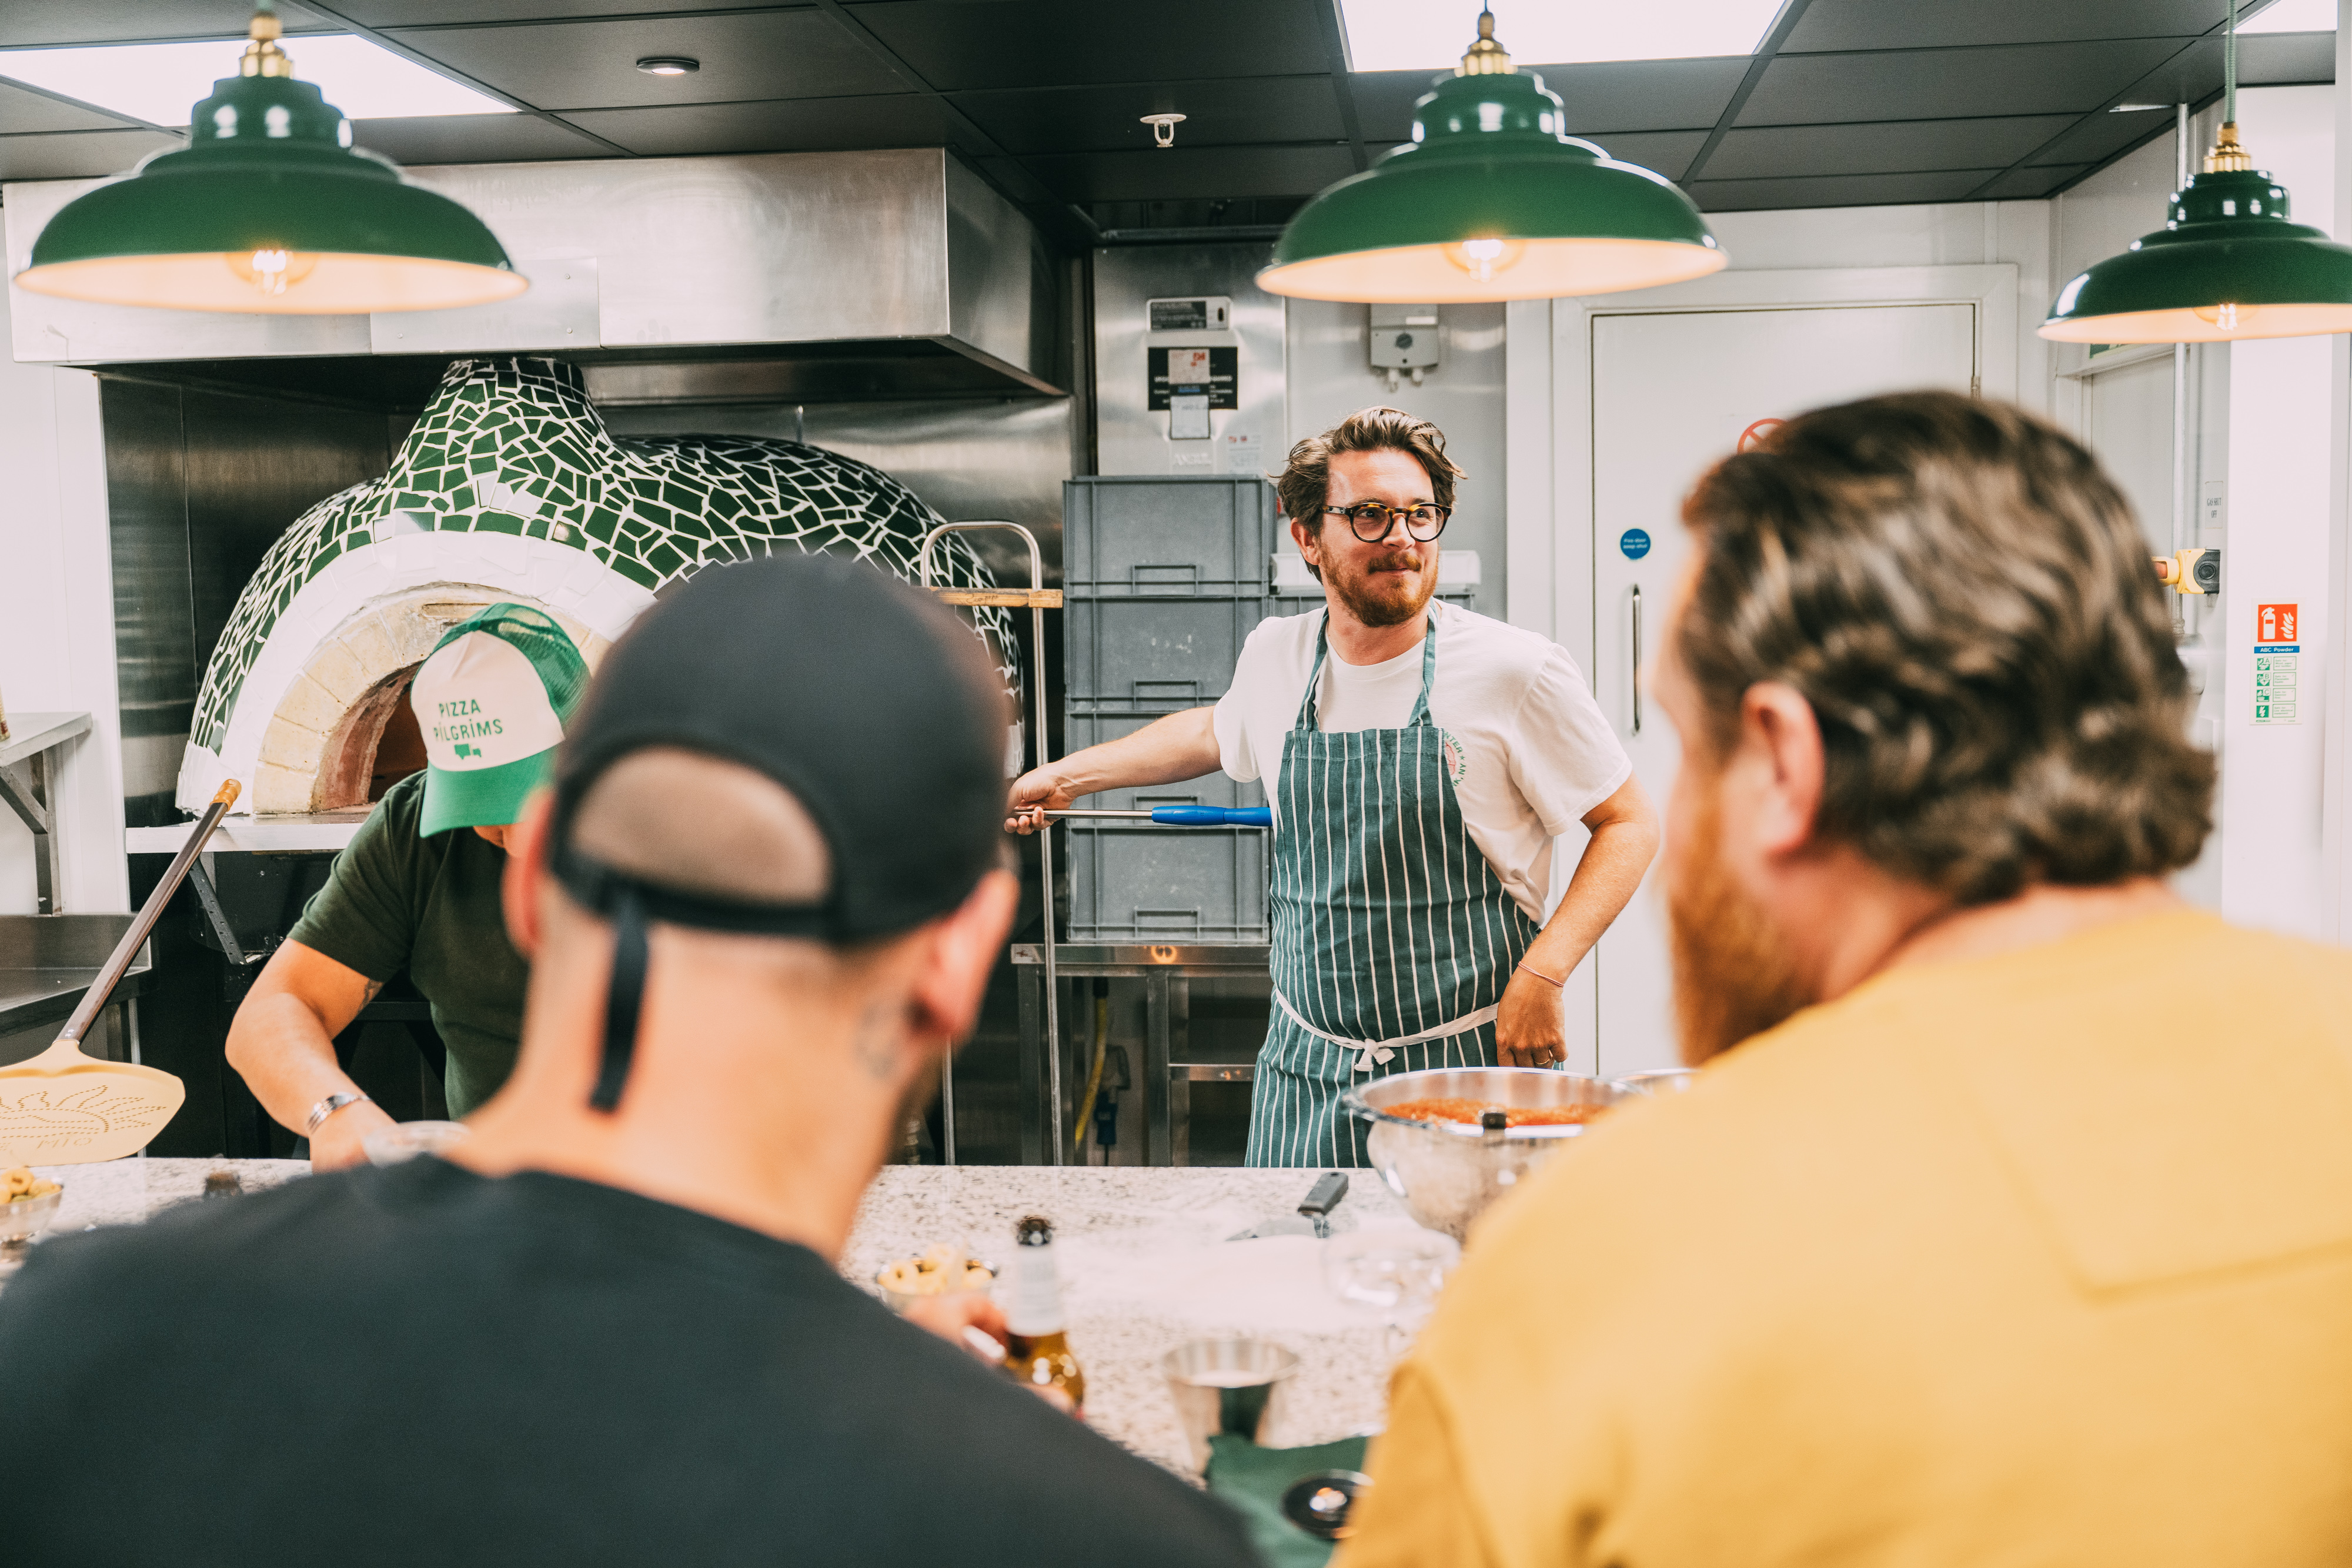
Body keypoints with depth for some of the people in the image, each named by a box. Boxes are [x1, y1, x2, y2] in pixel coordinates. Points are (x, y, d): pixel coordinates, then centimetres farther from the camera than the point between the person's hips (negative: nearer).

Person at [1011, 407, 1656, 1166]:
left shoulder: (1516, 671, -11)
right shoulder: (1275, 656, 2)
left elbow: (1629, 823, -4)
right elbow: (1216, 734, 25)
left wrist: (1544, 974, -15)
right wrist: (1069, 775, 28)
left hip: (1473, 1068, -3)